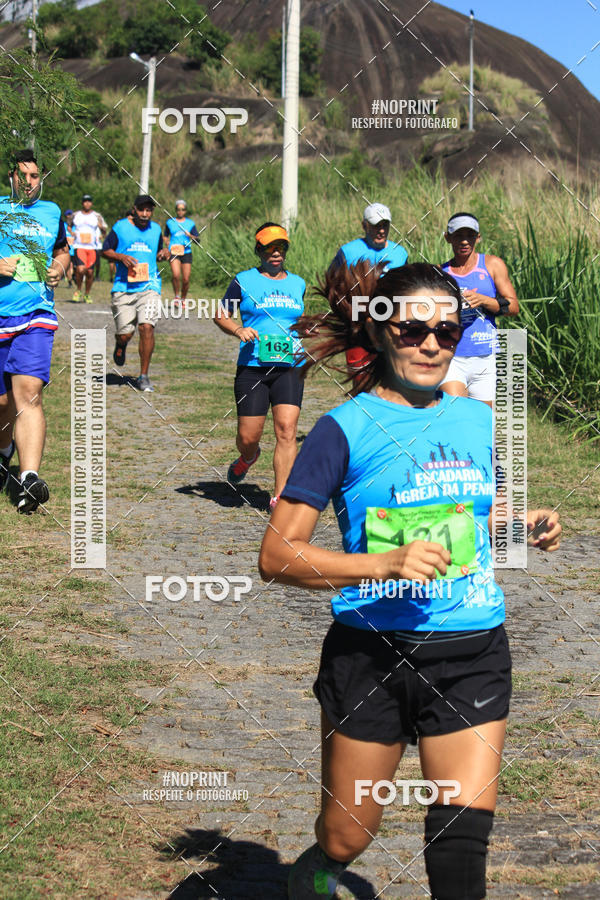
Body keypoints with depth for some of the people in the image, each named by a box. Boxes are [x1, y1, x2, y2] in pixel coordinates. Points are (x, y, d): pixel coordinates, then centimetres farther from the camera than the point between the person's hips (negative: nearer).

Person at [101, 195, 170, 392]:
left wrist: (164, 253, 4)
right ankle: (121, 345, 40)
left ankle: (144, 376, -6)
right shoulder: (120, 227, 4)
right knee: (125, 333, -2)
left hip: (149, 286, 1)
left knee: (147, 326, -16)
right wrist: (121, 257, -10)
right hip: (123, 287, -1)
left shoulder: (155, 229, 13)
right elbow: (105, 250, 8)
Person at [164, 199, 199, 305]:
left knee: (186, 279, -3)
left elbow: (197, 239, 9)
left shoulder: (190, 223, 10)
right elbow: (165, 236, 21)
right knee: (176, 275, -23)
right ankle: (176, 296, -3)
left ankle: (183, 299, 18)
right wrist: (168, 245, 3)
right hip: (173, 252, -1)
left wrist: (190, 235, -11)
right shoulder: (170, 222, 10)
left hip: (186, 252, 1)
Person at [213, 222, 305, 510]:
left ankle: (279, 496, -10)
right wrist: (238, 330, -10)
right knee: (248, 437, 0)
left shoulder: (297, 284, 14)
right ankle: (248, 457, 38)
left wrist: (301, 337, 10)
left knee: (286, 430, -14)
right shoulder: (244, 281, 4)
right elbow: (221, 314, 9)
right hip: (252, 367, -2)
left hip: (289, 367, 2)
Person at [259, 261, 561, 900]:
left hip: (473, 656, 3)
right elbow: (276, 556, -11)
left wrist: (527, 528, 2)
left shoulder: (477, 420, 8)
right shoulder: (345, 429, -7)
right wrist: (385, 566, -24)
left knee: (463, 839, -8)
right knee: (346, 839, 11)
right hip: (372, 656, -3)